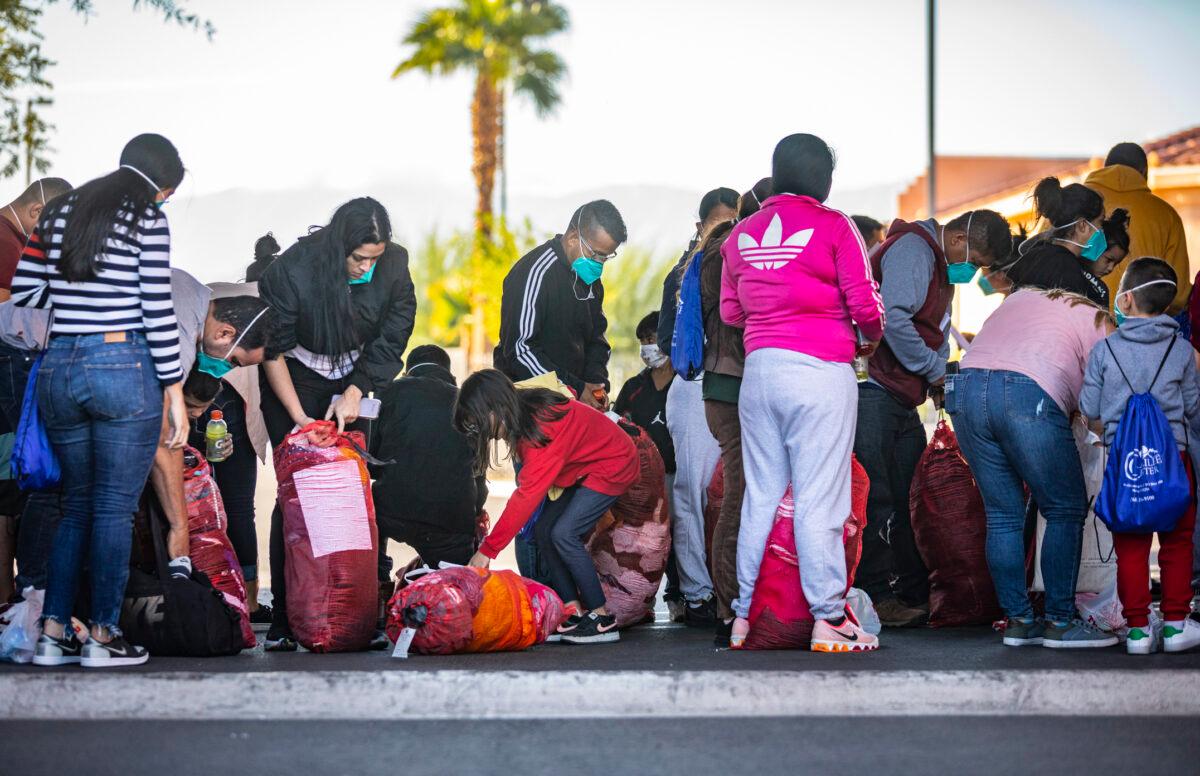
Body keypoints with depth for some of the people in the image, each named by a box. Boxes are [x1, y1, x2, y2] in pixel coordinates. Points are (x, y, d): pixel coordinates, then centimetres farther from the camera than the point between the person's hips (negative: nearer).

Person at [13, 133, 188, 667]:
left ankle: (53, 633, 11)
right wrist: (175, 391, -6)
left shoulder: (58, 213, 14)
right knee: (115, 508, 1)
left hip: (58, 369, 6)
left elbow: (24, 291, 13)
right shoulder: (146, 219, -4)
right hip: (123, 366, -6)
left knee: (77, 505, 15)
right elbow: (158, 309, -9)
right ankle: (102, 636, 3)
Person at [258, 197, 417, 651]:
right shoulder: (292, 269, -26)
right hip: (294, 379, -3)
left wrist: (354, 394, -13)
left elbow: (391, 339, -5)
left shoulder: (393, 266, -16)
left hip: (356, 379, 3)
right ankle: (284, 620, -11)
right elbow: (272, 351, -18)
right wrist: (300, 420, -20)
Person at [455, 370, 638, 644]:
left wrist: (488, 550, -36)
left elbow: (527, 495, -37)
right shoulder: (522, 418, -6)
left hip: (612, 466, -9)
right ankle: (573, 611, -2)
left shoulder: (544, 426, -34)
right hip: (582, 470, 9)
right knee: (544, 530, -2)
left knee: (563, 532, -19)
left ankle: (603, 620, -14)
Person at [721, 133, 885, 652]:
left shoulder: (742, 234, 11)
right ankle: (827, 620, -3)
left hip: (758, 370, 5)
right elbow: (864, 303, -6)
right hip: (820, 371, -5)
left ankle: (745, 618, 13)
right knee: (819, 498, -4)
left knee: (759, 495, 11)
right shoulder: (833, 226, -5)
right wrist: (871, 336, 14)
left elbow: (729, 311, 16)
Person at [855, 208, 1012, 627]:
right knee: (877, 499, -10)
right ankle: (879, 597, -9)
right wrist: (934, 371, -14)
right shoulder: (912, 249, -13)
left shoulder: (941, 266, 21)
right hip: (874, 390, -11)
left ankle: (914, 595, 14)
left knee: (910, 499, 10)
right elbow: (893, 318, -24)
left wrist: (940, 375, 8)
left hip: (903, 399, 11)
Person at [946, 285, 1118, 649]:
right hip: (1030, 395, -5)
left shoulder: (1018, 297, 34)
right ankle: (1060, 622, 4)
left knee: (1003, 515, 13)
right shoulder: (1096, 320, 17)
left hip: (965, 385, 6)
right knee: (1066, 512, 7)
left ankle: (1018, 621, 14)